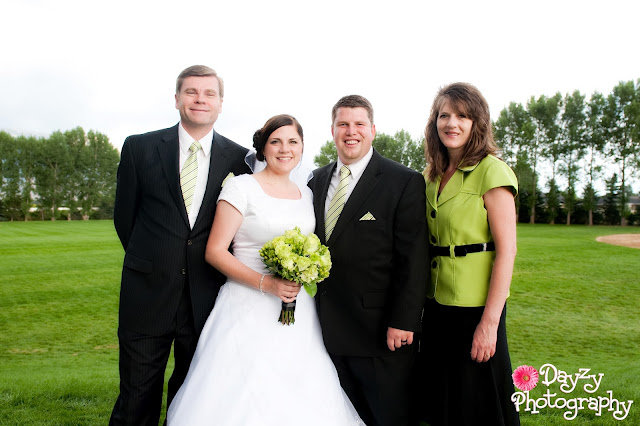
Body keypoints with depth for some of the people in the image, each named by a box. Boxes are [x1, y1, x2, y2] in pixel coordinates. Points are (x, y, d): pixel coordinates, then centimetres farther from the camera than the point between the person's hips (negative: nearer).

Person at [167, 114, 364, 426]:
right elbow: (215, 251, -9)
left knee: (299, 397, 7)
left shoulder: (306, 193, 12)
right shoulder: (241, 187, -5)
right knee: (245, 397, -2)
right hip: (250, 311, -5)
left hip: (299, 310, 5)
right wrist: (266, 283, -19)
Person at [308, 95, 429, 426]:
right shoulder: (317, 181, 10)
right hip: (330, 330, 5)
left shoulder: (405, 182, -7)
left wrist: (403, 323, -16)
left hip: (381, 333, -5)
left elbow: (413, 259, -12)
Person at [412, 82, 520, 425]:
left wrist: (489, 321, -19)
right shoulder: (433, 176, 10)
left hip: (475, 306, -6)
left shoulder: (491, 171, -11)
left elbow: (506, 250, -15)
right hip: (437, 303, 6)